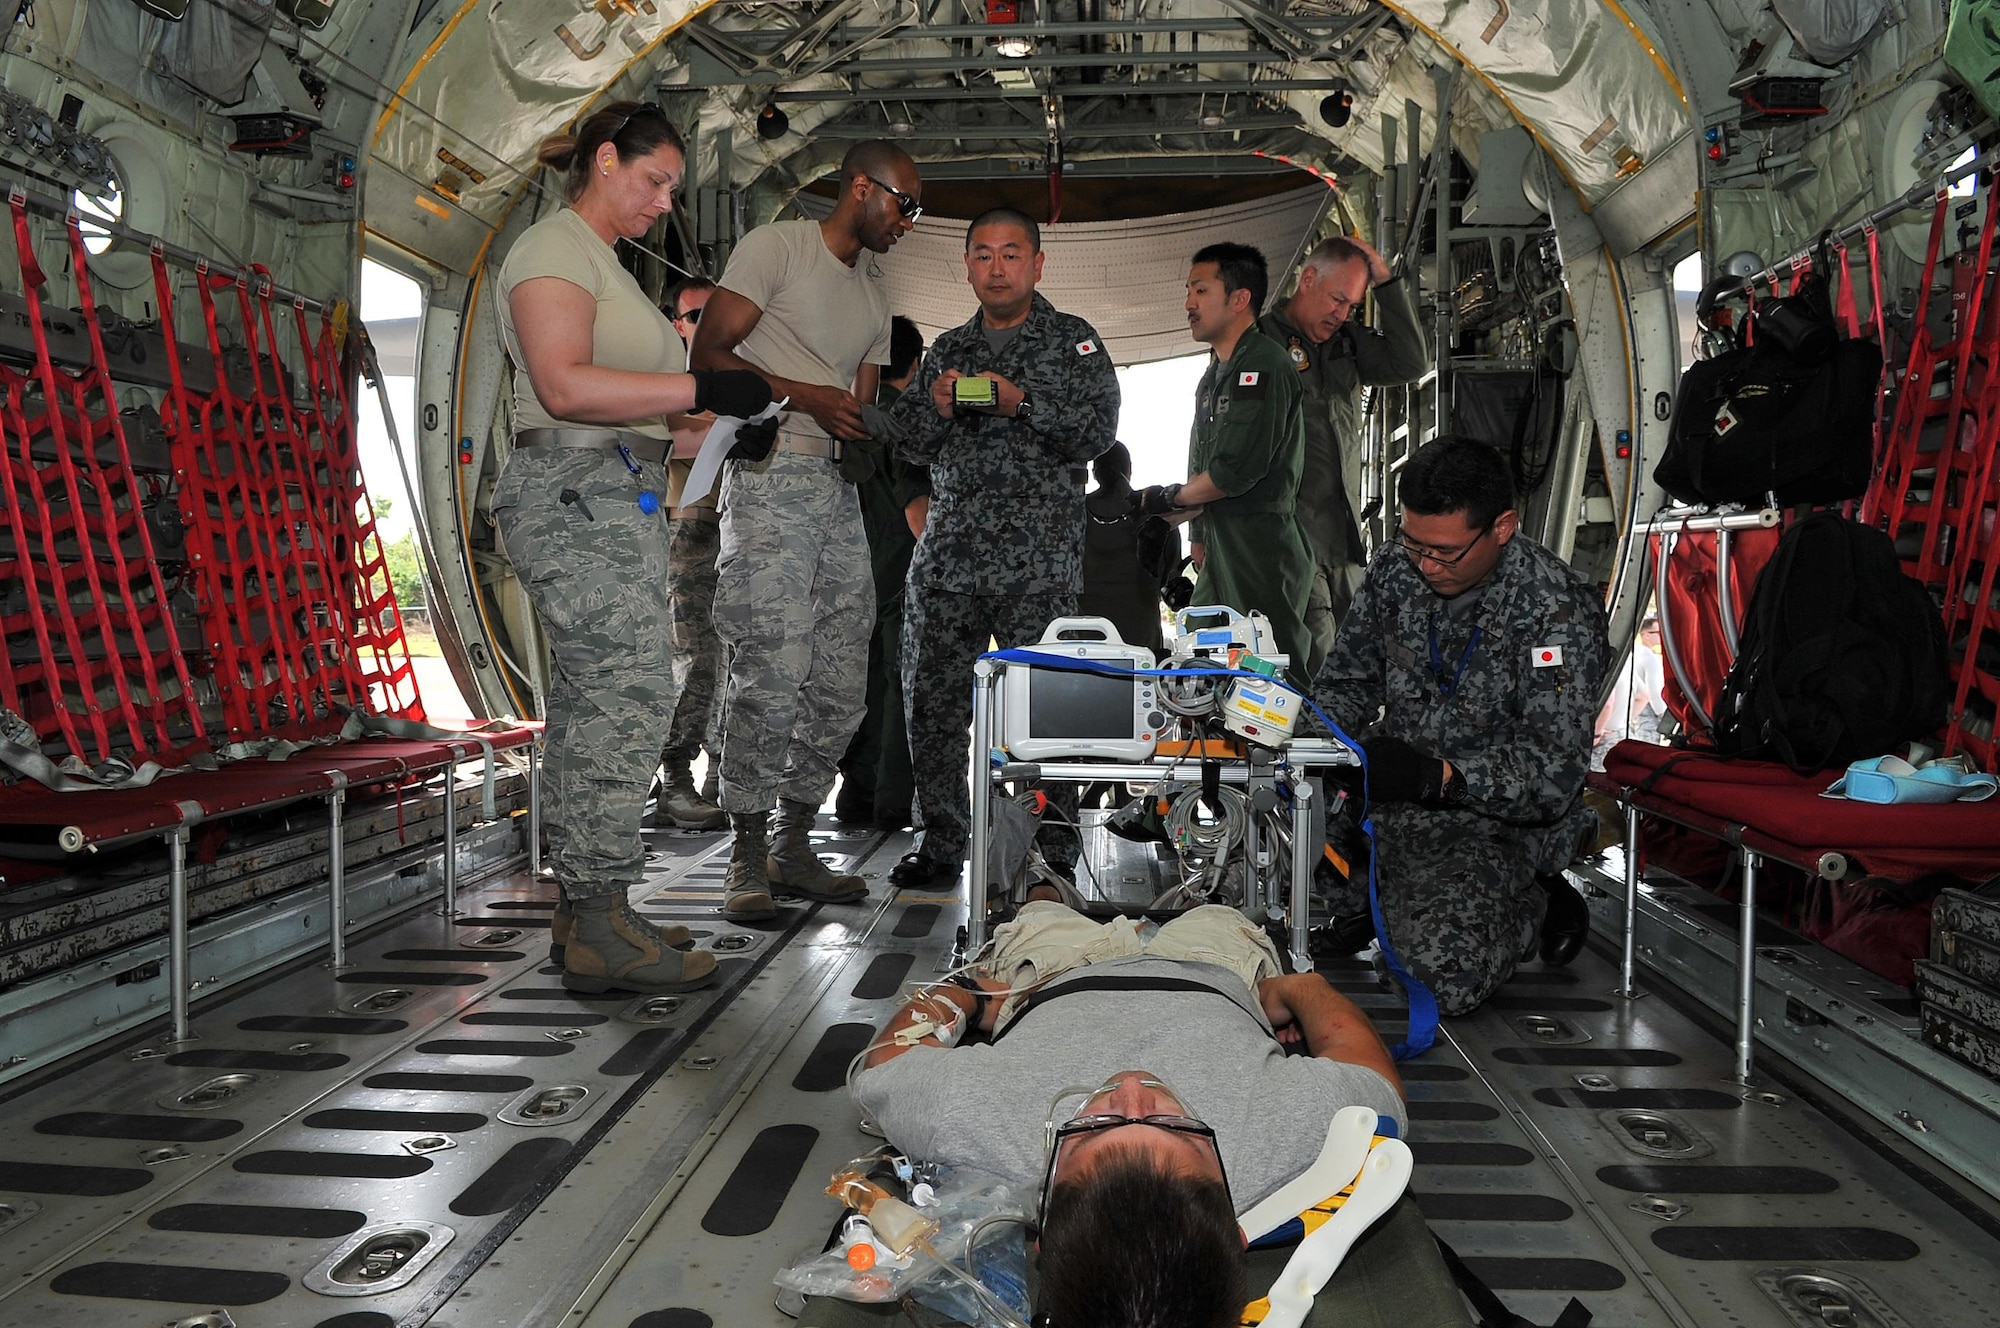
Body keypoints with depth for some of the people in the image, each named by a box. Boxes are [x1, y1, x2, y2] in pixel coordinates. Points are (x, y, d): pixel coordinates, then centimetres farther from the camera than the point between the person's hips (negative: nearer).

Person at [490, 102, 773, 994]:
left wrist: (721, 405, 13)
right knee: (626, 692, -15)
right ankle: (599, 928, -12)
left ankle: (586, 910, 12)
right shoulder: (554, 247, -5)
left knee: (592, 699, 7)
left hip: (615, 501, 10)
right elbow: (565, 385, -20)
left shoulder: (601, 261, 26)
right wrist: (700, 389, -21)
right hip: (577, 494, -10)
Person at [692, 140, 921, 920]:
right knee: (772, 672, -14)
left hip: (839, 487, 8)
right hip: (773, 476, -8)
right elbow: (709, 352, -6)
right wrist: (807, 397, -14)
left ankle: (793, 847, 15)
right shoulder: (777, 246, 2)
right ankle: (747, 856, -3)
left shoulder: (874, 292, 25)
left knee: (842, 681, 4)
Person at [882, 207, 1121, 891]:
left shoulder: (1072, 340, 8)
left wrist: (1021, 401, -17)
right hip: (947, 553, 4)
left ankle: (1054, 850, 6)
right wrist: (936, 405, -5)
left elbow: (1096, 430, -4)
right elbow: (908, 442, 16)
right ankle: (940, 845, 15)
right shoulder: (948, 348, 20)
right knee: (931, 701, 3)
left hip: (1038, 560, -4)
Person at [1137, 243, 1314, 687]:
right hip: (1220, 551, 10)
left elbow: (1236, 471, -20)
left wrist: (1170, 498, -5)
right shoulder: (1216, 373, 19)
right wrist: (1200, 534, 11)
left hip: (1261, 550, -10)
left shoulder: (1262, 366, -12)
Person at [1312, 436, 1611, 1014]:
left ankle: (1523, 909, 7)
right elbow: (1346, 680, 12)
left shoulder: (1557, 609, -16)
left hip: (1493, 822, -6)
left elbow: (1552, 776, -20)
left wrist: (1439, 774, -35)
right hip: (1383, 798, 6)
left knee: (1444, 975, -28)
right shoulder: (1394, 569, 0)